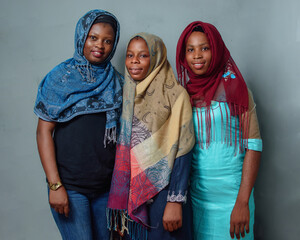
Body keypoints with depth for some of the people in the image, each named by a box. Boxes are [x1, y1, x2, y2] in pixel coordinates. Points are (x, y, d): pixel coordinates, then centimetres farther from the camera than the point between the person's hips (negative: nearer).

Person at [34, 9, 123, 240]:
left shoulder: (116, 82, 6)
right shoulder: (60, 78, -4)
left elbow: (121, 133, 9)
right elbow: (44, 132, -7)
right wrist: (55, 185, -12)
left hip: (107, 186, 4)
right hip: (69, 186, -3)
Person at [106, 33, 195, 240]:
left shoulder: (175, 95, -9)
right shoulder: (127, 94, 8)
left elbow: (182, 151, -13)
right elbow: (122, 149, 12)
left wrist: (175, 201, -17)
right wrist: (120, 198, 11)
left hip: (162, 192, -5)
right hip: (130, 192, 5)